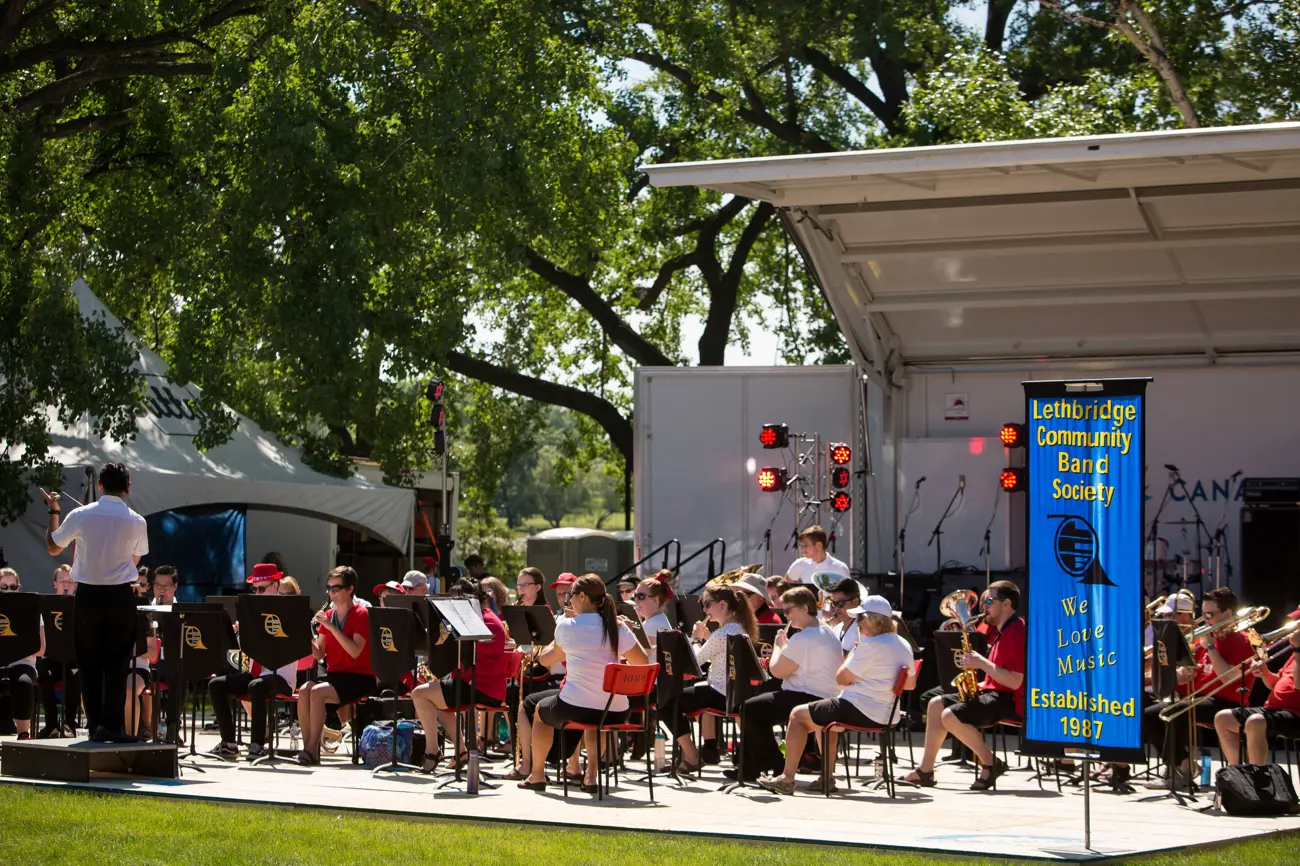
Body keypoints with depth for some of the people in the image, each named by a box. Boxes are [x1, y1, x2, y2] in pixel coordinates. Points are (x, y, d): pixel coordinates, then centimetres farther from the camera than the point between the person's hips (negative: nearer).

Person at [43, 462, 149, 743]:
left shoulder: (80, 516, -7)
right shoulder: (136, 522, -6)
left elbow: (53, 547, 8)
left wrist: (53, 512, 20)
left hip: (88, 596, 1)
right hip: (120, 597, -1)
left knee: (90, 664, 10)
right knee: (116, 664, 2)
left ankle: (94, 724, 13)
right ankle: (111, 725, -4)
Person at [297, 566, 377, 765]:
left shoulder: (361, 614, -7)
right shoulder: (327, 615, 13)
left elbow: (355, 652, -20)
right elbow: (319, 654, 8)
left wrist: (330, 626, -24)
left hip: (359, 678, -6)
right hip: (334, 674, 6)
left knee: (317, 692, -30)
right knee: (304, 691, -25)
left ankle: (313, 749, -23)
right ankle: (306, 747, -18)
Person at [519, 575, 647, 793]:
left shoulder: (566, 626, -6)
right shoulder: (618, 628, -1)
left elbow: (547, 659, 13)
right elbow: (642, 662, 8)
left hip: (575, 708, -3)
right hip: (615, 713, 3)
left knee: (541, 711, 32)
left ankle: (537, 775, 42)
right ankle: (591, 775, 25)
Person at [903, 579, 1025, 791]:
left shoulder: (1016, 632, -17)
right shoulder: (1001, 631, 17)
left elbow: (1015, 681, -24)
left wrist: (983, 664, -21)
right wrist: (980, 684, 7)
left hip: (1009, 701, -11)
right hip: (993, 692, 11)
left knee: (950, 716, -25)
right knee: (936, 704, 7)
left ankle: (990, 764, -12)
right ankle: (925, 771, 6)